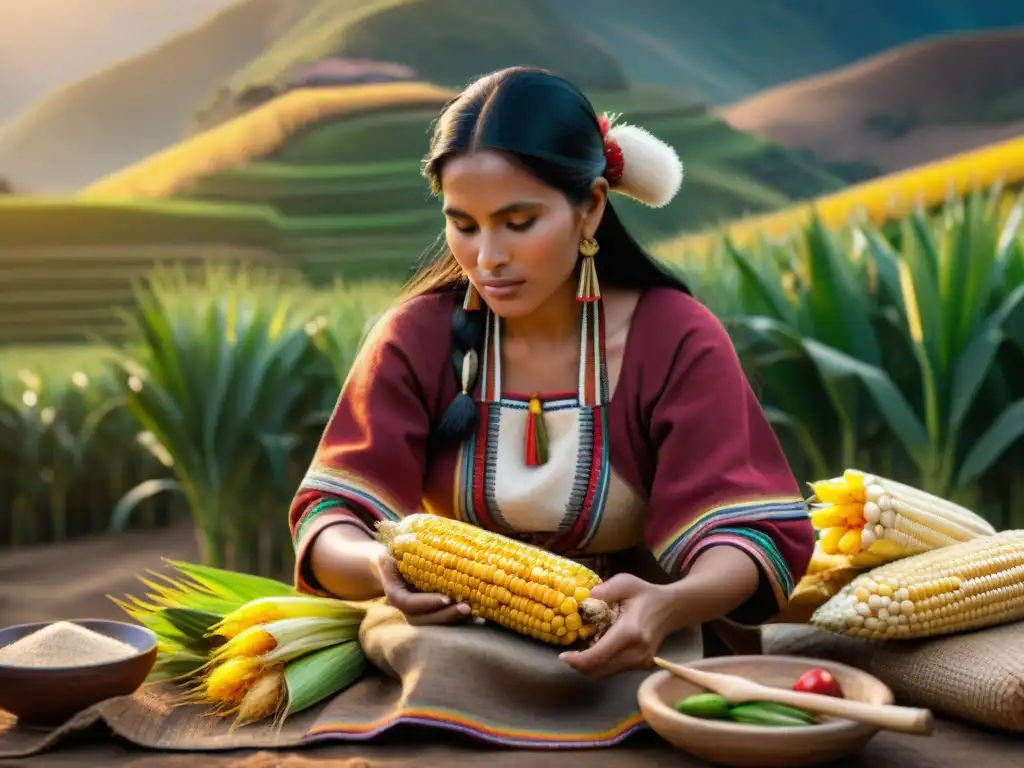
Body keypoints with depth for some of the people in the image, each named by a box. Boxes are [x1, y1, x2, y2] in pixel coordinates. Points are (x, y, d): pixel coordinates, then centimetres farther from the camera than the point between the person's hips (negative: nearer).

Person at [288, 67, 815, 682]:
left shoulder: (678, 342, -11)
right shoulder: (416, 336, -6)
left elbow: (748, 535, -18)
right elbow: (330, 517, -10)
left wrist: (670, 605, -40)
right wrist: (378, 567, -35)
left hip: (625, 658, 1)